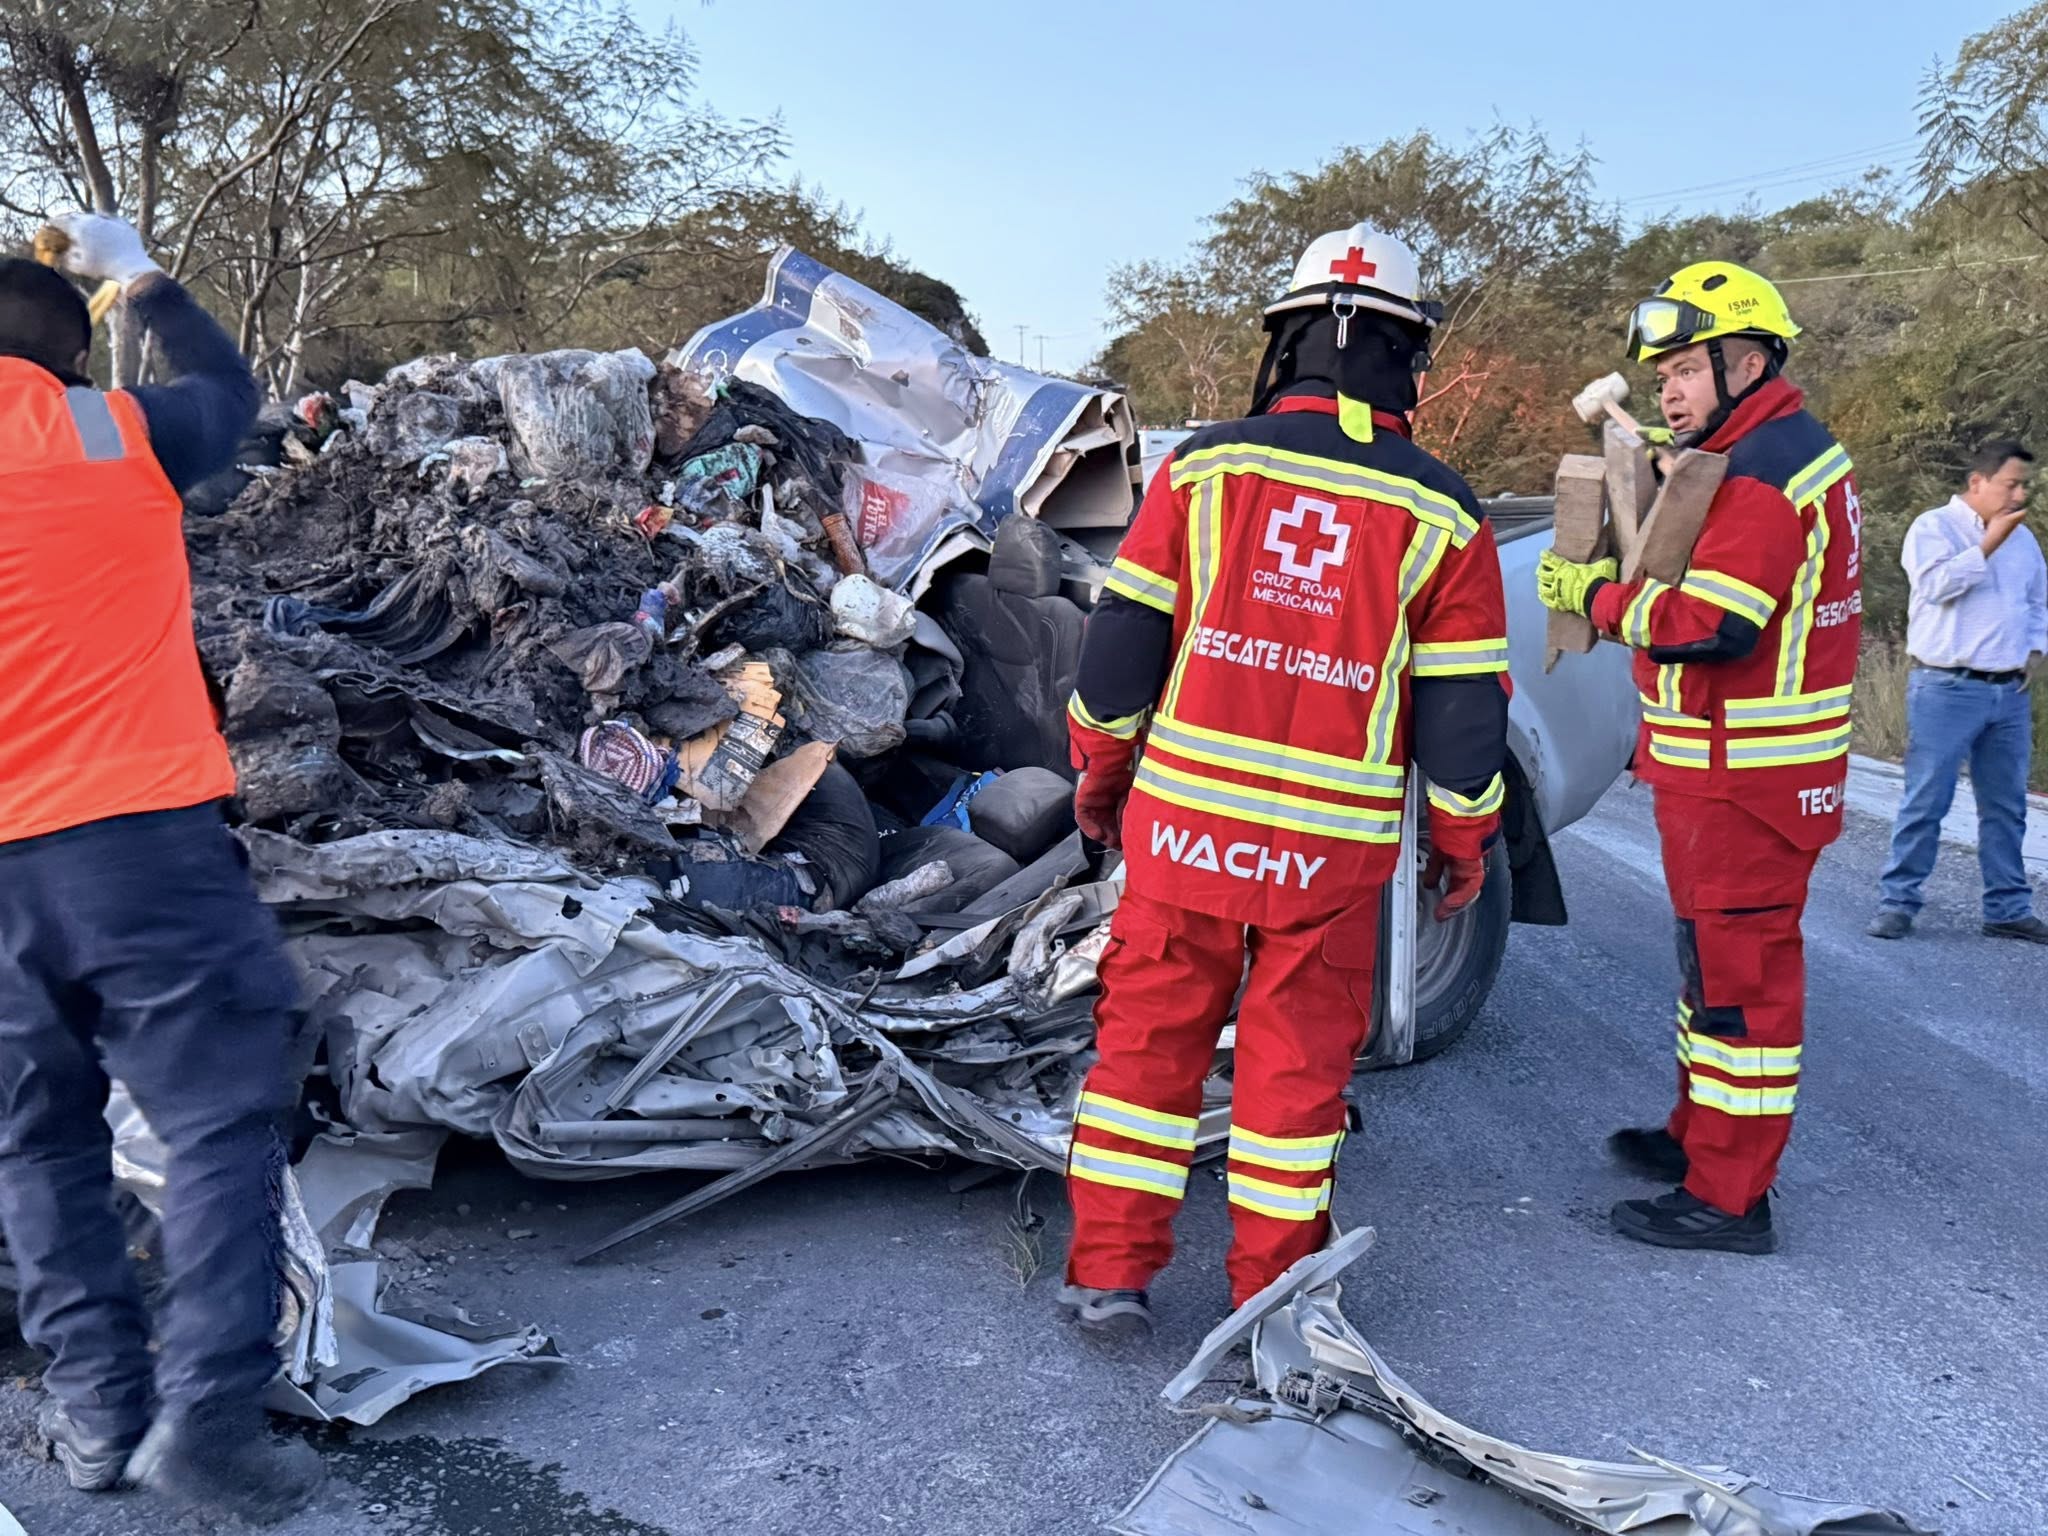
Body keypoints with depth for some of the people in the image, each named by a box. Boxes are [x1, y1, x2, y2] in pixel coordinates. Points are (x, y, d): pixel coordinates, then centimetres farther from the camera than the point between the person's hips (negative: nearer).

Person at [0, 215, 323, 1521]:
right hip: (143, 836, -4)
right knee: (220, 1119, 1)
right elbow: (228, 390, 21)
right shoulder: (116, 432, 1)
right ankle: (207, 1413, -5)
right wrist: (138, 274, 33)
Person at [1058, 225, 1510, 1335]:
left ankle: (1109, 1271, 19)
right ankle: (1270, 1287, 24)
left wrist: (1100, 770, 13)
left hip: (1184, 819, 0)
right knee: (1298, 1062, 12)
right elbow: (1463, 710, 1)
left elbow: (1121, 640, 0)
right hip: (1333, 846, 0)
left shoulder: (1205, 464, -2)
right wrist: (1464, 841, 14)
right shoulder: (1441, 514, -2)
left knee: (1151, 1035, 12)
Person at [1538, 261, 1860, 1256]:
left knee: (1740, 970, -5)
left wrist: (1597, 597, -14)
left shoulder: (1763, 473, -19)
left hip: (1742, 783, -11)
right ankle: (1703, 1134, 35)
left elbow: (1712, 623, -27)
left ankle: (1729, 1198, 4)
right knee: (1715, 952, 20)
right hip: (1728, 771, 11)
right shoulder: (1781, 453, 15)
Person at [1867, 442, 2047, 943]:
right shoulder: (1932, 527, -3)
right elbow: (1934, 583, -20)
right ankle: (1897, 902, 3)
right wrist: (1989, 544, -16)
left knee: (2006, 805, 9)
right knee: (1925, 802, -5)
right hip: (1947, 689, -6)